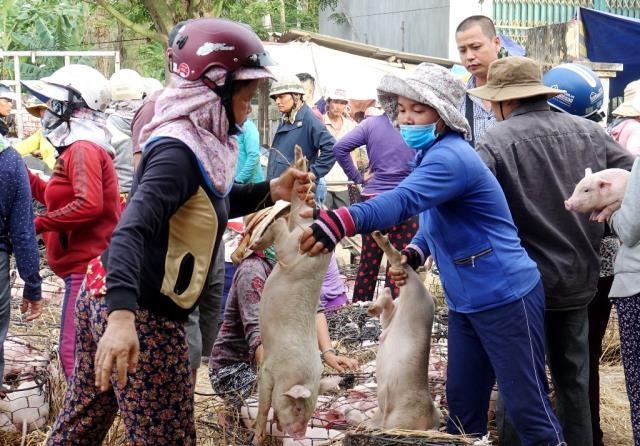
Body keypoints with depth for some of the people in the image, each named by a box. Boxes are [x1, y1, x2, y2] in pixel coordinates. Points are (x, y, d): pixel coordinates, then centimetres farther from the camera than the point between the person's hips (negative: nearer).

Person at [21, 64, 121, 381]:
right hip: (89, 264, 11)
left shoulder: (83, 149, -14)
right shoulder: (82, 149, 18)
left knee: (74, 352, -11)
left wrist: (40, 223, -20)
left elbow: (89, 204, -27)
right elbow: (62, 198, 18)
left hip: (86, 267, -11)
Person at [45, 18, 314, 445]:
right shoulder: (179, 152, -21)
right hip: (141, 315, -10)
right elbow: (132, 229, -34)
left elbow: (209, 203, 25)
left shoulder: (192, 142, 6)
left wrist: (272, 191, 8)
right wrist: (122, 315, -47)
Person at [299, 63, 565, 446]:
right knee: (462, 401, 15)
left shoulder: (451, 157, -22)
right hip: (467, 301, 10)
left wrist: (341, 222, -57)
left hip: (505, 297, -10)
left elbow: (404, 200, -41)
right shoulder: (434, 154, 9)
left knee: (528, 407, -3)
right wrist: (415, 252, 1)